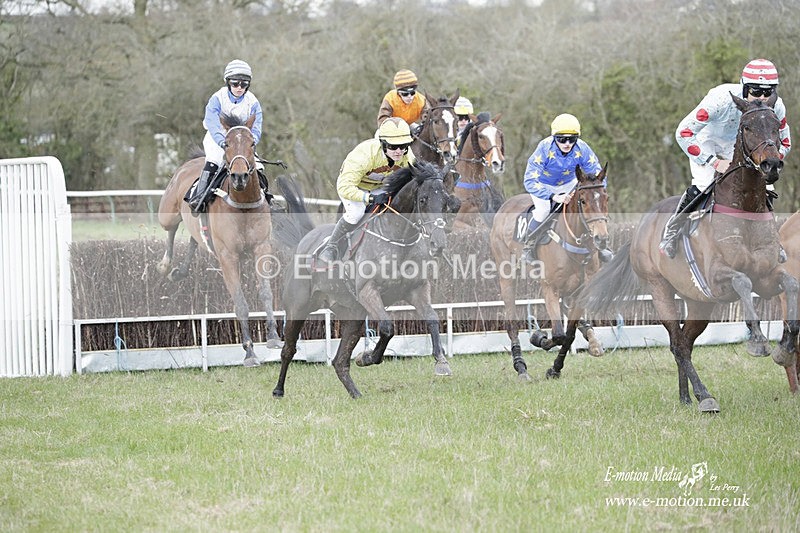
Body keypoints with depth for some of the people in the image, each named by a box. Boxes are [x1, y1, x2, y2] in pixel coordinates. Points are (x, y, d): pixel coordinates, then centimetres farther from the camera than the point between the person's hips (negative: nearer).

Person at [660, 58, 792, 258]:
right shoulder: (722, 99, -40)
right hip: (706, 141, -4)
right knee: (701, 186, -25)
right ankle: (671, 232, -3)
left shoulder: (776, 107, -25)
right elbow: (683, 133, -36)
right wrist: (715, 163, -35)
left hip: (739, 146, 4)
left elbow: (784, 143, -6)